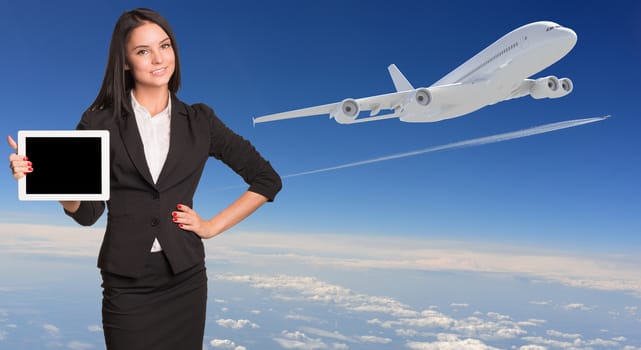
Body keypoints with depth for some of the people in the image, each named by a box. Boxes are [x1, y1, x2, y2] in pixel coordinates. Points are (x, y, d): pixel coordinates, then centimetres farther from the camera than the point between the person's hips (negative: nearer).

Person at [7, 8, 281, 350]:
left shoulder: (199, 121, 1)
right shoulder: (100, 122, -1)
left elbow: (267, 180, 4)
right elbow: (87, 211, -2)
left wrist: (212, 226, -1)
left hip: (185, 278, 2)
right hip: (126, 283, -1)